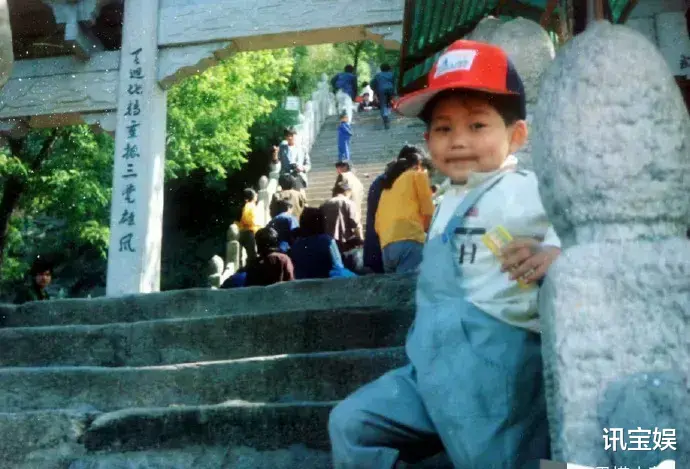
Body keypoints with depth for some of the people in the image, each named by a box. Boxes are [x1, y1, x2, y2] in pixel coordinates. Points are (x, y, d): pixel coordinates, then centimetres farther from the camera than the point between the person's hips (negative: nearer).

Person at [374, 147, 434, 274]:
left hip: (387, 246, 6)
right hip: (409, 242, -6)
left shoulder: (388, 185, 30)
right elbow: (428, 215, 6)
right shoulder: (418, 175, 14)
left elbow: (377, 224, 23)